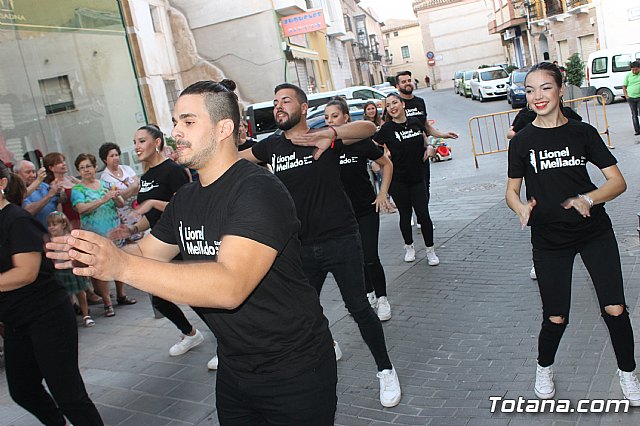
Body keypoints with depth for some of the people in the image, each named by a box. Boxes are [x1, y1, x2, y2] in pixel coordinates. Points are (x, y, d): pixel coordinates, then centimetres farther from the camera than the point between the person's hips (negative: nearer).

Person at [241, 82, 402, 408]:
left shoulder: (325, 137, -7)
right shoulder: (271, 146, 5)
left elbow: (368, 128, -22)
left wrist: (329, 134, -38)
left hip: (341, 240, -4)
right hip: (301, 245, 5)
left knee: (358, 307, -3)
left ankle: (386, 370, 17)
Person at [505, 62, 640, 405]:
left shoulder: (583, 132, -1)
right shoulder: (522, 141, -2)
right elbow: (512, 191, 4)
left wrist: (588, 199, -21)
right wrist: (521, 207, -19)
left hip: (595, 232, 1)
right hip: (549, 239, 0)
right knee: (555, 318, 3)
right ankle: (544, 368, 33)